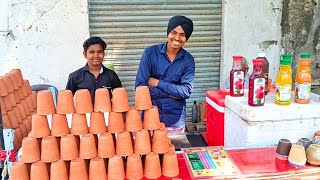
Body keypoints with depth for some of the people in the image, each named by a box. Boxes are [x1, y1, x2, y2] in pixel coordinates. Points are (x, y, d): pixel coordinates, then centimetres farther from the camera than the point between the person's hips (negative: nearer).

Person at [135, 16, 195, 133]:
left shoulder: (188, 60, -2)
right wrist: (171, 94, -13)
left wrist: (158, 83, -14)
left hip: (175, 120, 2)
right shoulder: (150, 53, -8)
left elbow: (186, 91, -10)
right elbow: (140, 86, -13)